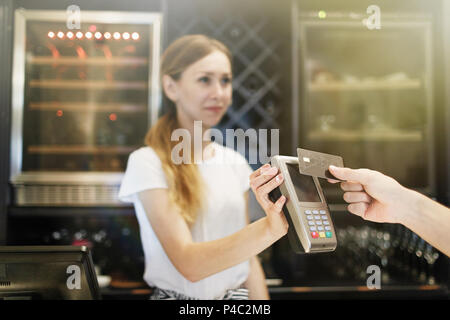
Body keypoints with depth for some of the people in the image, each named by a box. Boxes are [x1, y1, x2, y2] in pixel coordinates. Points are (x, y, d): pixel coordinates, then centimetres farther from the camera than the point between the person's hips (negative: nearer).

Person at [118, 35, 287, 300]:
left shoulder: (235, 163, 7)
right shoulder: (147, 163, -9)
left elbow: (246, 254, 12)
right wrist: (268, 228, -30)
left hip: (236, 293, 4)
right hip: (178, 294, -4)